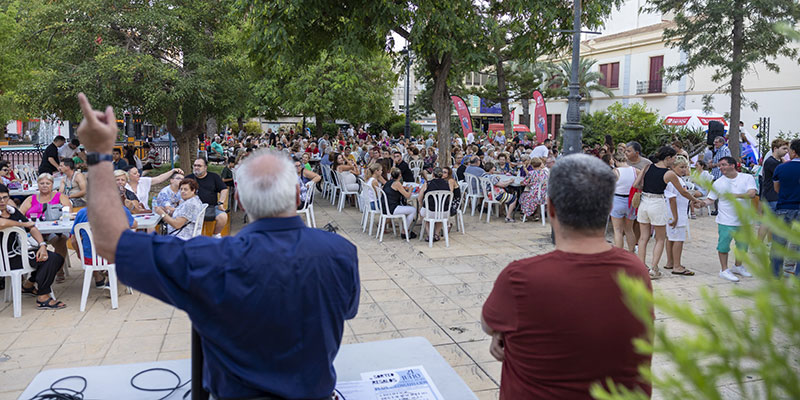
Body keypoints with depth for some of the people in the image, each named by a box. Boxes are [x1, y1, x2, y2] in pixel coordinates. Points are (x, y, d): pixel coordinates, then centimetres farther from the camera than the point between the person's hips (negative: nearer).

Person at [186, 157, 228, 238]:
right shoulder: (189, 178, 15)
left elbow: (224, 189, 10)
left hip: (212, 207, 0)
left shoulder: (214, 177, 13)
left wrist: (220, 203, -2)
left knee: (223, 217, -29)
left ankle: (216, 235, -4)